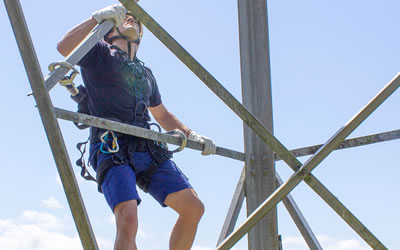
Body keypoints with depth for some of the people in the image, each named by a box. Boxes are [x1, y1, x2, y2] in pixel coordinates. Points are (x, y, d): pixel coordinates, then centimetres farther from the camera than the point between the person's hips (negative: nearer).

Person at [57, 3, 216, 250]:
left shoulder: (145, 73, 26)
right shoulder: (100, 54, 7)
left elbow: (162, 114, 36)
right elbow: (64, 47, -13)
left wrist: (191, 135, 23)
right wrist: (98, 17, -14)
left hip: (147, 149, 7)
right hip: (111, 149, -7)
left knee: (193, 208, 1)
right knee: (128, 219, -26)